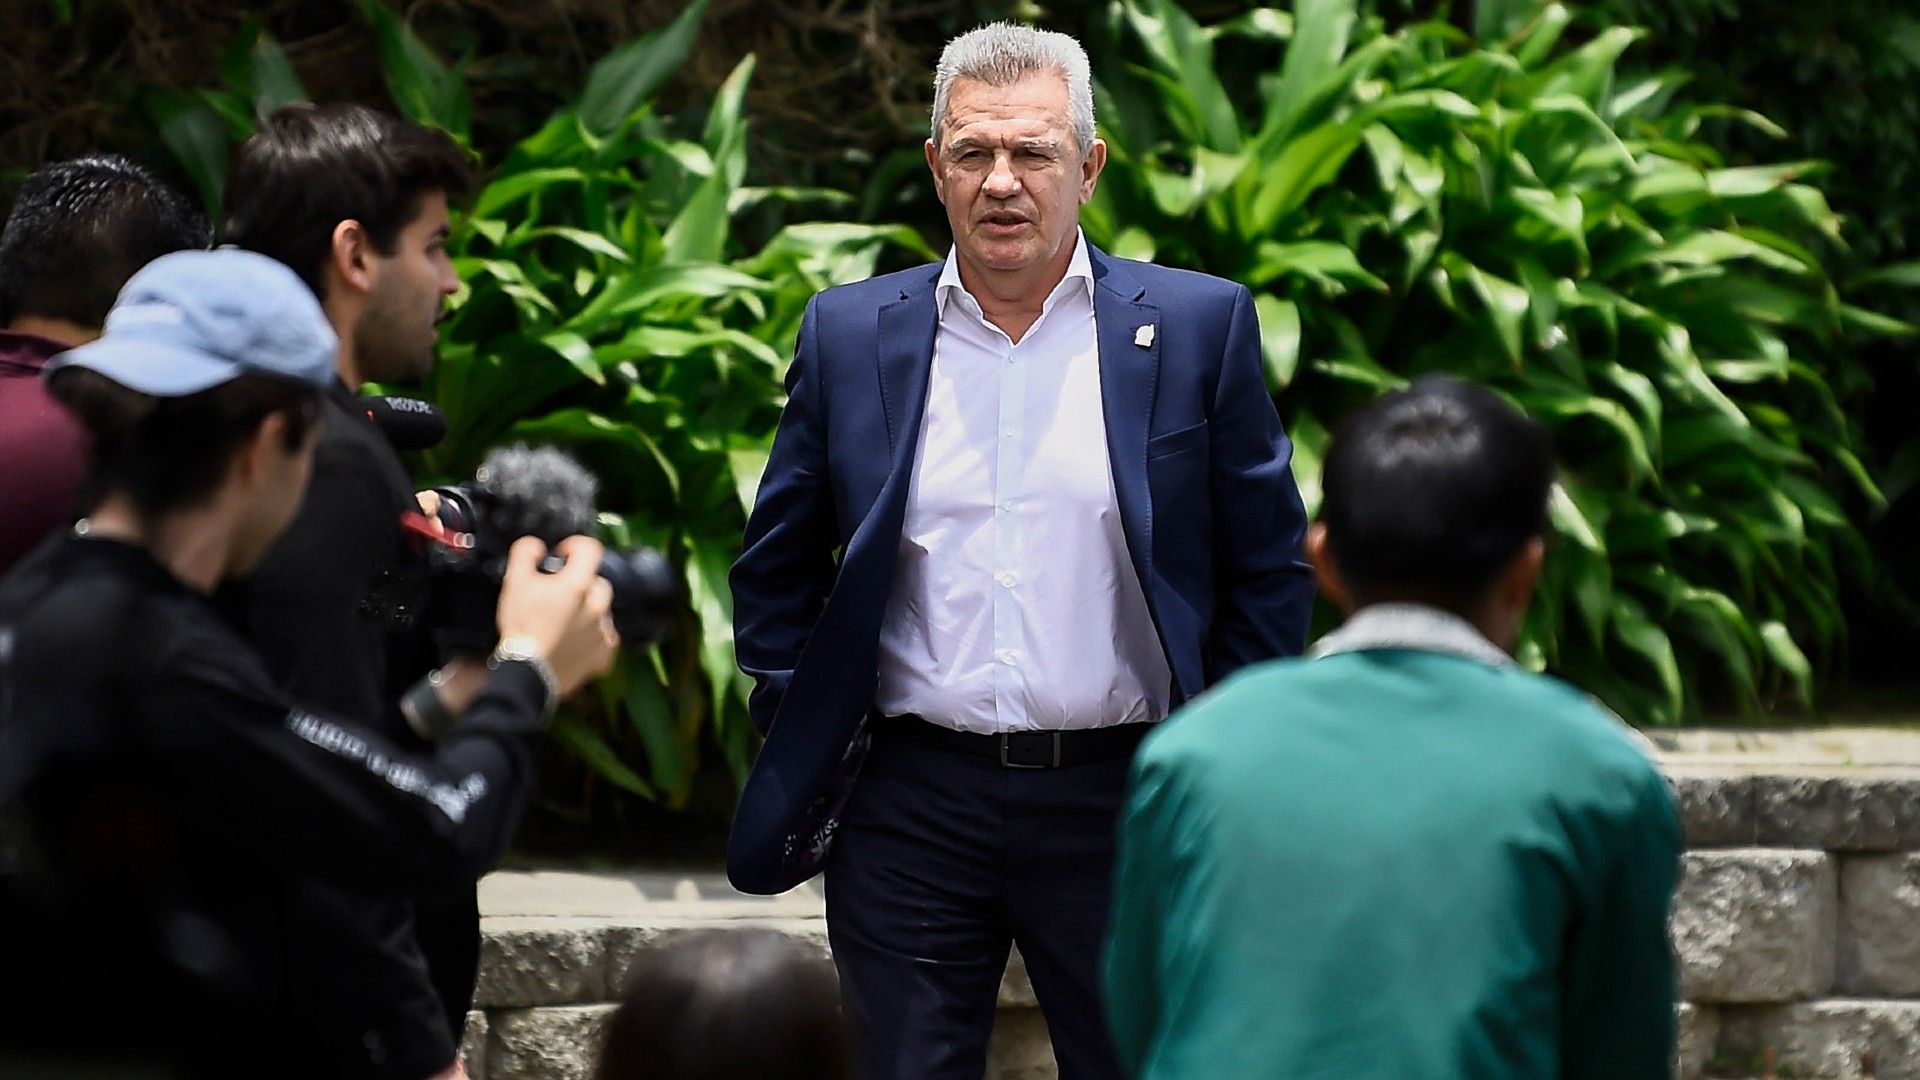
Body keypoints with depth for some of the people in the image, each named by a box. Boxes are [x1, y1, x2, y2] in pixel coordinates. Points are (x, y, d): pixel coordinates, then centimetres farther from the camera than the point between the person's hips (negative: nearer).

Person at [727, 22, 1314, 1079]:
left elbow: (1269, 572, 4)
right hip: (909, 811, 1)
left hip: (1123, 803, -1)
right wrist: (796, 739, 6)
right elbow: (776, 568, 14)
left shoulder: (1200, 327, 0)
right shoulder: (851, 335, 5)